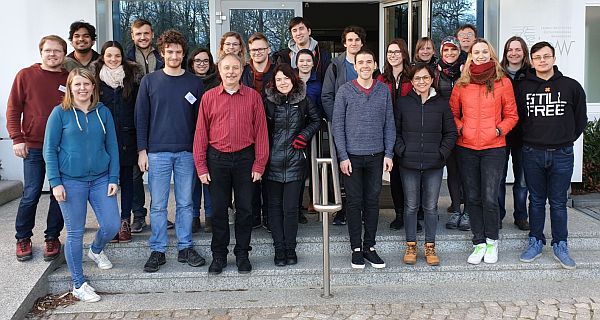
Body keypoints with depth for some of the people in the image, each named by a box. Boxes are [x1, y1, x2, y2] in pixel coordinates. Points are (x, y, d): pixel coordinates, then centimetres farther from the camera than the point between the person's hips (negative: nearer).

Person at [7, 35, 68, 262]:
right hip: (33, 148, -2)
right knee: (31, 194, 1)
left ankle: (52, 237, 19)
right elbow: (13, 109, 2)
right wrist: (17, 138, -6)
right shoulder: (26, 75, 1)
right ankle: (23, 238, 19)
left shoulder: (70, 79, 5)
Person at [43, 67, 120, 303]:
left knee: (112, 225, 0)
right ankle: (78, 285, 17)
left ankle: (96, 250, 36)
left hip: (100, 179, 3)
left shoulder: (103, 112, 5)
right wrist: (55, 182, -9)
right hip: (71, 181, -3)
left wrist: (113, 179, 0)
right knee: (75, 233, 3)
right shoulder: (60, 113, -3)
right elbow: (49, 149, -2)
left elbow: (112, 147, 7)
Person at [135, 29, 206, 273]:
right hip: (157, 152, -1)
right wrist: (142, 150, -2)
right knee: (158, 204, 3)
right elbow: (141, 117, 3)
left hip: (187, 152, 1)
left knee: (185, 203, 7)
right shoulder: (149, 81, 4)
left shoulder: (194, 83, 6)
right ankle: (158, 250, 13)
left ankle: (185, 248, 18)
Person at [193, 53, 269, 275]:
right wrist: (201, 166, -2)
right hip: (217, 159, 0)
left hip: (245, 158, 0)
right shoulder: (209, 97, 3)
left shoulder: (253, 97, 2)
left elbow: (261, 131, 2)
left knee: (245, 208, 7)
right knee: (218, 209, 7)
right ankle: (219, 255, 20)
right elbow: (201, 133, 3)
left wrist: (259, 163, -3)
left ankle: (242, 254, 21)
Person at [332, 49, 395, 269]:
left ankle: (370, 247, 19)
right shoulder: (345, 91, -1)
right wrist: (343, 156, -8)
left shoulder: (384, 90, 5)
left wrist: (388, 153, 0)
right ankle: (356, 248, 14)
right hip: (352, 156, -2)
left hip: (376, 156, 2)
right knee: (354, 202, 4)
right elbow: (337, 125, -3)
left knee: (373, 201, 8)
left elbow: (389, 124, 7)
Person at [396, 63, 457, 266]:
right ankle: (411, 246, 20)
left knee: (431, 207, 7)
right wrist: (402, 150, -7)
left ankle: (430, 247, 20)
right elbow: (395, 131, 5)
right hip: (409, 165, 0)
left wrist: (442, 152, -4)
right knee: (411, 206, 7)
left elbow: (451, 133, 7)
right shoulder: (403, 103, 2)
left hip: (434, 165, 0)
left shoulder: (441, 104, 4)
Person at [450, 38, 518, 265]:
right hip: (466, 148, 2)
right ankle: (479, 243, 20)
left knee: (490, 199, -6)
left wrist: (499, 130, -8)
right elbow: (452, 113, 14)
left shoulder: (503, 83, 2)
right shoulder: (461, 84, 6)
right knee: (472, 198, 7)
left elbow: (511, 115, 7)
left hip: (494, 148, -2)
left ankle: (492, 241, 16)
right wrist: (460, 129, -2)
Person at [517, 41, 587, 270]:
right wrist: (529, 139, 6)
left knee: (558, 202, 6)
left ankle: (560, 246, 18)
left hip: (562, 154, -1)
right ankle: (536, 242, 22)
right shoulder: (523, 87, 2)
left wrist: (568, 139, 9)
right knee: (536, 200, 10)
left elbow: (581, 118, 11)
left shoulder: (571, 86, 1)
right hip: (532, 153, 1)